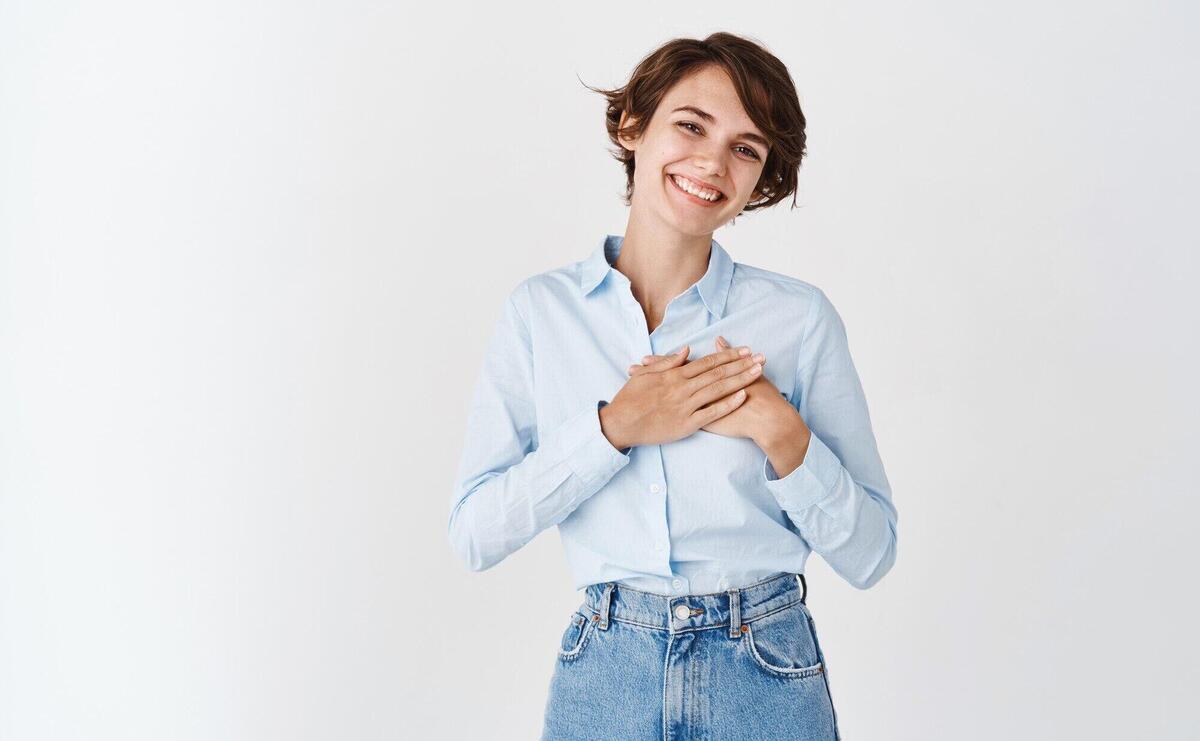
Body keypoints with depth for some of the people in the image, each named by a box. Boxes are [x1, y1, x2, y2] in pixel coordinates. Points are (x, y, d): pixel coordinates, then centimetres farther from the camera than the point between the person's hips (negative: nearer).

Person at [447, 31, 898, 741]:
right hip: (605, 679, 1)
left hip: (768, 681, 0)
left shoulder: (801, 318, -6)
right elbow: (475, 534, -8)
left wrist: (780, 432, -18)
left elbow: (869, 553, -4)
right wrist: (615, 428, -18)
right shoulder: (540, 310, -3)